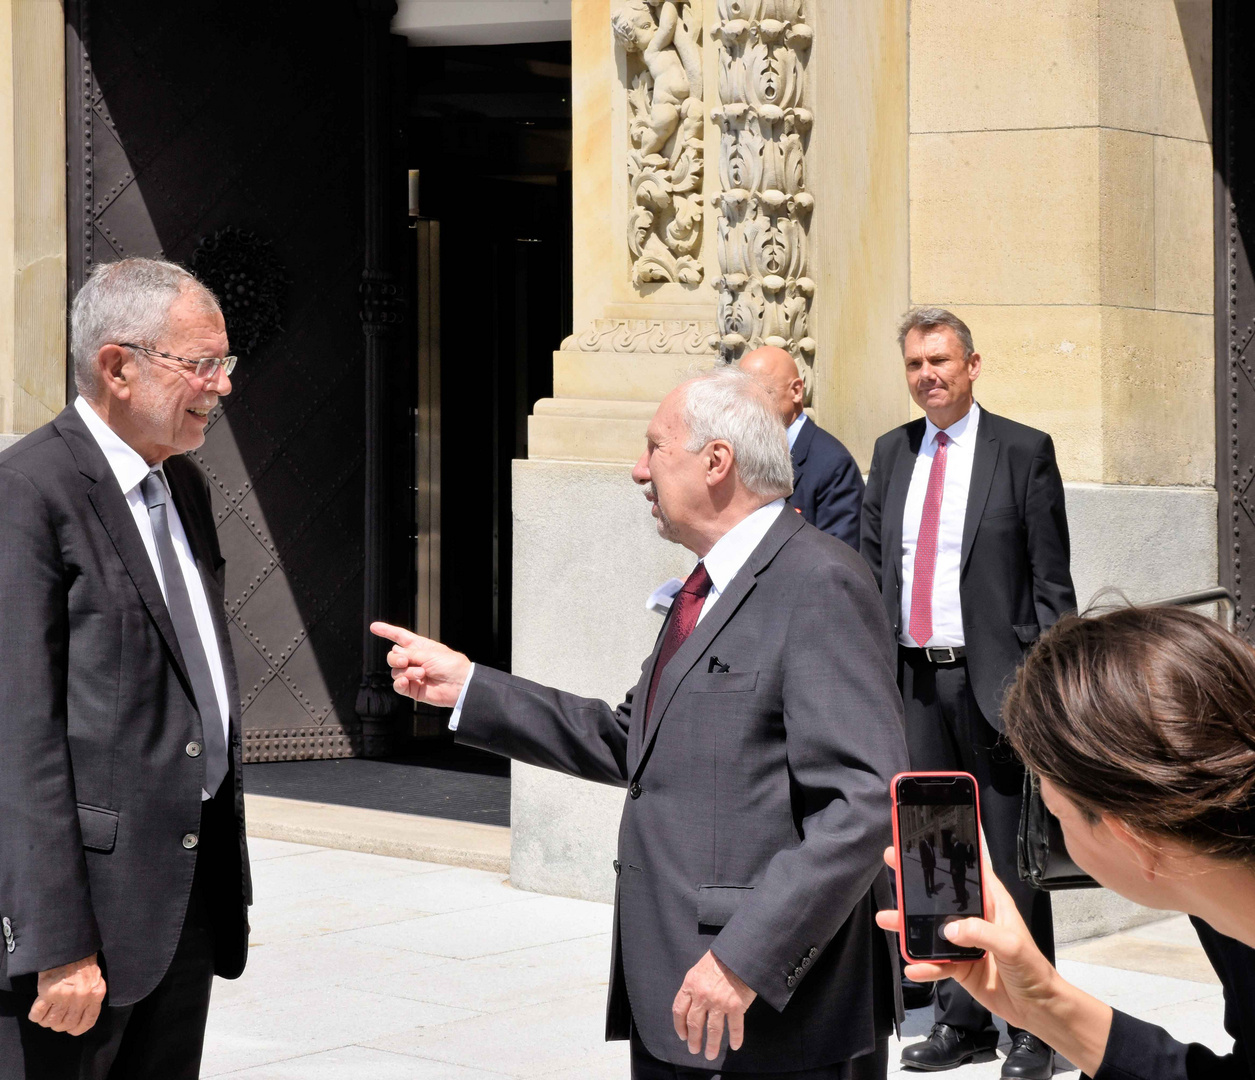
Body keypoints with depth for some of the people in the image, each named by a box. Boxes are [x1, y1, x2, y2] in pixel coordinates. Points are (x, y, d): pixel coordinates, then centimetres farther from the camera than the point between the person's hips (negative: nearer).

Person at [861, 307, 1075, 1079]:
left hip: (993, 681, -5)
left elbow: (1051, 582, -5)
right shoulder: (892, 453, 12)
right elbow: (872, 570, 15)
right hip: (915, 682, 5)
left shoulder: (1024, 452, -3)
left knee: (1009, 859, -1)